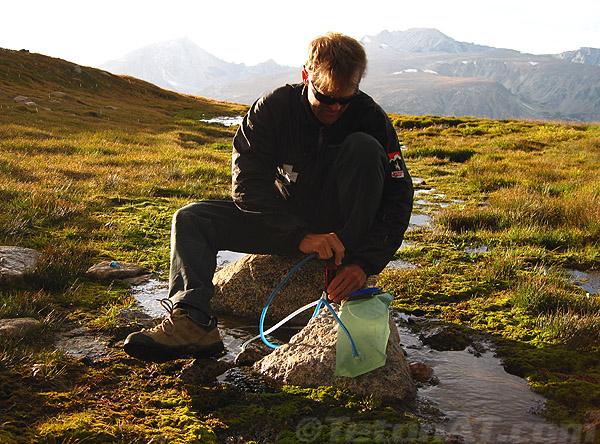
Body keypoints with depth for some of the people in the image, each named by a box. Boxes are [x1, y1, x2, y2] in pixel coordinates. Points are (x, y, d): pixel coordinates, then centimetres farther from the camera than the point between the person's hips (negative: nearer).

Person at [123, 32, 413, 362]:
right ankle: (193, 324, -34)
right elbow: (247, 184, -22)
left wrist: (364, 262, -32)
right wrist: (300, 235, -37)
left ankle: (354, 290, -26)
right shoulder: (272, 109, -15)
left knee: (363, 147, -27)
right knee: (191, 220, -14)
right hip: (286, 222, 2)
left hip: (339, 224, -1)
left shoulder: (371, 117, -16)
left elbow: (398, 198, -17)